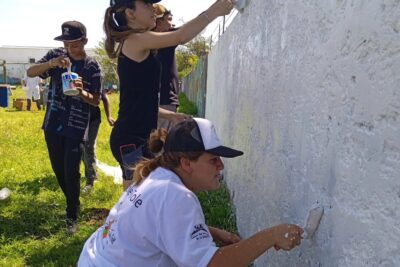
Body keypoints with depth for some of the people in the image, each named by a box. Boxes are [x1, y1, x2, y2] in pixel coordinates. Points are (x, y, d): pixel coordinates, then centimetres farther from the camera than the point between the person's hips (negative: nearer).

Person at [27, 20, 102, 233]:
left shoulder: (92, 66, -7)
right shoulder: (56, 55, 0)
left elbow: (96, 101, -5)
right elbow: (30, 72, -9)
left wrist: (81, 92, -26)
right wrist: (51, 63, -26)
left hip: (76, 128, -4)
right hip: (53, 125, 4)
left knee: (71, 172, -5)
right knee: (58, 170, 15)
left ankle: (72, 215, 11)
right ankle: (73, 203, 38)